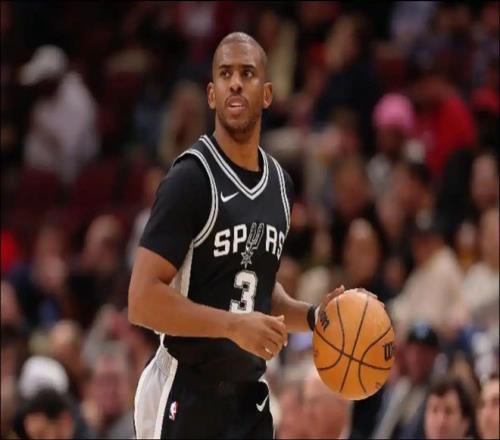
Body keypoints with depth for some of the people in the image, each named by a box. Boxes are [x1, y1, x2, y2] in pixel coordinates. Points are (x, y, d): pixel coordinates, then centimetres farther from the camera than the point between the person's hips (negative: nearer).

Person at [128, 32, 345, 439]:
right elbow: (143, 301, -19)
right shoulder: (192, 178, -14)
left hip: (249, 397, 7)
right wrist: (234, 325, -24)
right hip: (185, 398, -7)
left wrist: (311, 316, 8)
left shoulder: (279, 183, 10)